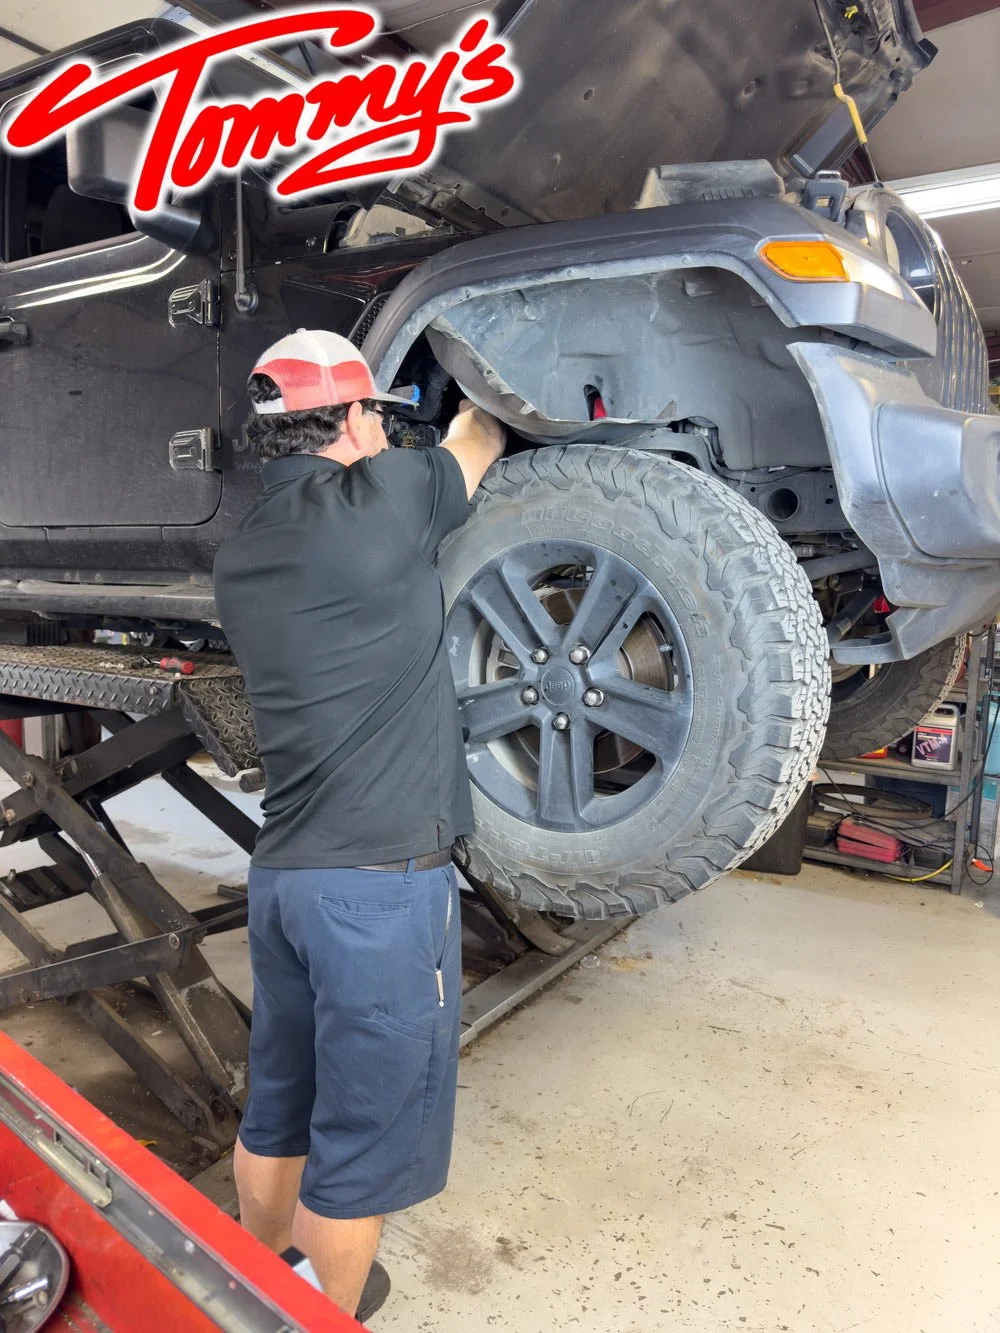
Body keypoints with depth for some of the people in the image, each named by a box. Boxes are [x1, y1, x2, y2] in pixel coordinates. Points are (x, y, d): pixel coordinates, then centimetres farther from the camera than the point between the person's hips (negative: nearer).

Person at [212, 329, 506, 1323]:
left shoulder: (239, 559, 9)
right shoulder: (375, 498, -12)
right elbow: (475, 445, 7)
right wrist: (485, 405, 27)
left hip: (281, 874, 8)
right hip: (383, 881, -8)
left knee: (276, 1106, 25)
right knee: (364, 1131, 11)